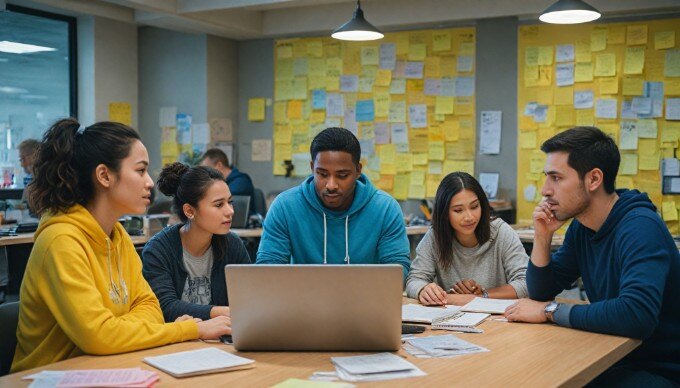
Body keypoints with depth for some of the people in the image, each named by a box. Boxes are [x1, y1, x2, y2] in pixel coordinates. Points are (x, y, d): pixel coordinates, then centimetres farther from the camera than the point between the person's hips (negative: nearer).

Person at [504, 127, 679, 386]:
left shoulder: (640, 227, -23)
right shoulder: (581, 226, 4)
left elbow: (636, 315, -37)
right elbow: (541, 293, 10)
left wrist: (549, 311, -27)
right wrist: (542, 237, -7)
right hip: (612, 358, 7)